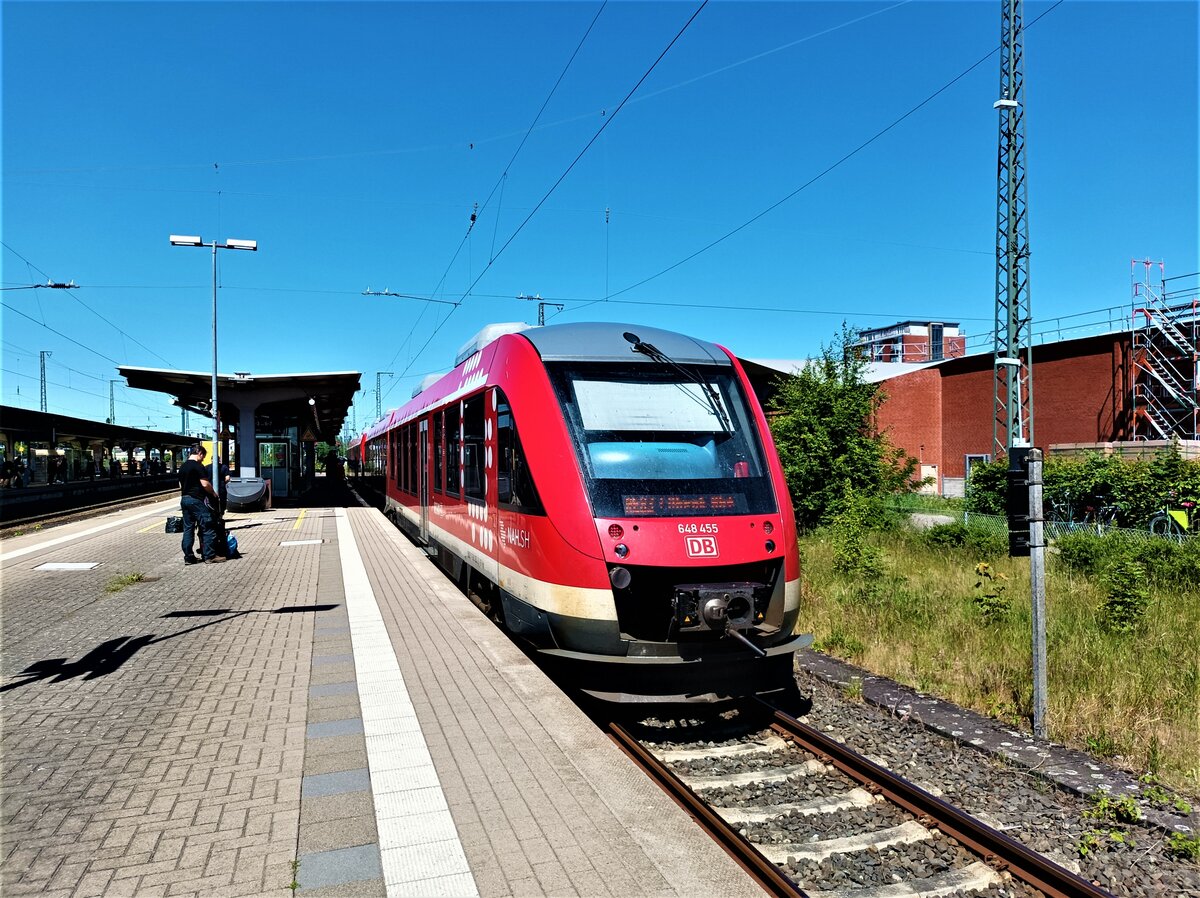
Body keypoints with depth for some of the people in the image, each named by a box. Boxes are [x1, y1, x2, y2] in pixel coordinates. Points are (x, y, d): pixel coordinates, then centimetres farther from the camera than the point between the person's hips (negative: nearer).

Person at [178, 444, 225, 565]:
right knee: (208, 528, -4)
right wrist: (214, 494, -3)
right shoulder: (198, 466, -11)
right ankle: (210, 556, -5)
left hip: (184, 499, 9)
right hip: (197, 500, -9)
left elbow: (181, 485, 21)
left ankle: (188, 557, 10)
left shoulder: (183, 467, 15)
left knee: (188, 528, 10)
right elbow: (205, 484, -16)